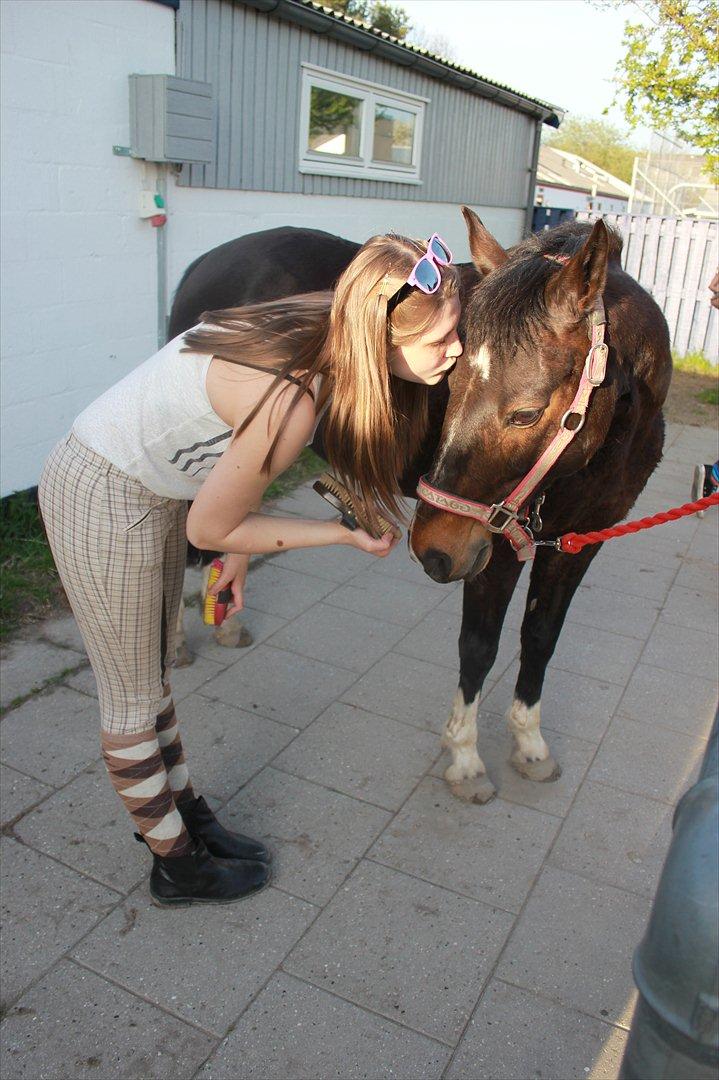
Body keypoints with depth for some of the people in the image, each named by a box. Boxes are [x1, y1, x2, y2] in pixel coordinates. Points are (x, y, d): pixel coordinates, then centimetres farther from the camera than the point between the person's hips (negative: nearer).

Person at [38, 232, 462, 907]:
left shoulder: (318, 333, -9)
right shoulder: (294, 401, -34)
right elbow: (207, 529, -20)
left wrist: (240, 548, 7)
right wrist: (345, 534, -14)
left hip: (151, 489, 8)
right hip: (105, 504, -8)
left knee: (152, 676, 22)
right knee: (133, 701, 10)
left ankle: (181, 813, 42)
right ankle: (176, 865, 30)